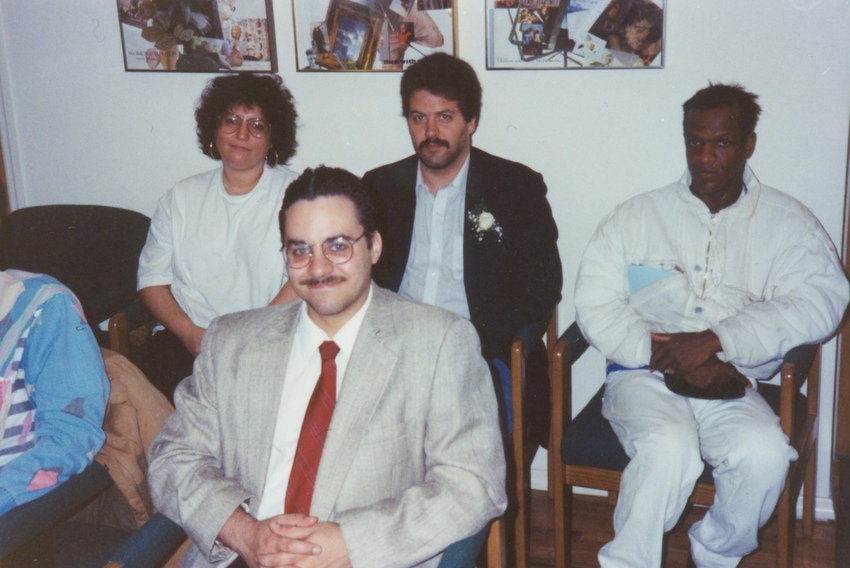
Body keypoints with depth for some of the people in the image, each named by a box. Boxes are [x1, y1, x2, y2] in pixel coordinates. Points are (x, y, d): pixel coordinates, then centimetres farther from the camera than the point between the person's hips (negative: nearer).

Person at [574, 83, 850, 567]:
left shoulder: (788, 222, 9)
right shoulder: (639, 215, 10)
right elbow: (596, 305, 1)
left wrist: (715, 339, -20)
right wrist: (664, 355, -14)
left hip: (732, 388, 1)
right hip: (644, 377, 0)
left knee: (765, 453, -29)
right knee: (669, 448, -32)